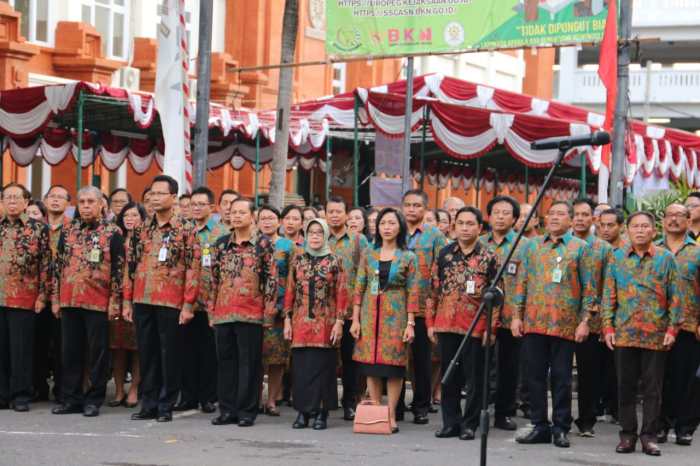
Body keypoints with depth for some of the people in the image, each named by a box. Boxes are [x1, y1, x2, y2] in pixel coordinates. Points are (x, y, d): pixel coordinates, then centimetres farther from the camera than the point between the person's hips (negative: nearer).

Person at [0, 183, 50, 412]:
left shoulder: (38, 229, 1)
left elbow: (46, 264, -1)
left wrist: (43, 295, -6)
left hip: (24, 299, -3)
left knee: (21, 349, -1)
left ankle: (21, 395, 5)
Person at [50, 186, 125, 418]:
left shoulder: (113, 233, -3)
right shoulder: (68, 232, 11)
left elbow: (118, 270, -5)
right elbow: (58, 266, 14)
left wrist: (115, 302, -10)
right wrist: (55, 299, 9)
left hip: (99, 303, -5)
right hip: (70, 302, 5)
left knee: (97, 352, 1)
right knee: (71, 351, 8)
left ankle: (94, 400, 8)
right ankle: (71, 398, 15)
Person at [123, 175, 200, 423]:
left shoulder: (185, 231, -3)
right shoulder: (142, 230, 11)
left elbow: (192, 269, -6)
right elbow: (131, 265, 14)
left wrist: (188, 305, -11)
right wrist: (127, 300, 10)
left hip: (170, 303, -5)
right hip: (142, 301, 5)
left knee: (169, 354, 1)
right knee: (146, 353, 8)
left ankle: (166, 406, 8)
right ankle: (148, 404, 15)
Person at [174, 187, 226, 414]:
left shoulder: (222, 233, -1)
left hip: (211, 301, -4)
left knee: (209, 350, 1)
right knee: (188, 349, 7)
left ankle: (208, 396, 8)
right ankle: (189, 395, 13)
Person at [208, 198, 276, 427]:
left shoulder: (263, 244, -1)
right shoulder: (221, 244, 11)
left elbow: (271, 279, -3)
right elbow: (214, 279, 15)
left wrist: (268, 312, -7)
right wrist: (211, 309, 11)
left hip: (251, 313, -4)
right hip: (224, 313, 4)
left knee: (249, 363, -1)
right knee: (226, 361, 7)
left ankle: (247, 411, 5)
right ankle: (228, 410, 13)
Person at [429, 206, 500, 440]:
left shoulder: (489, 257, -1)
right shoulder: (445, 254, 8)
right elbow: (434, 290, 11)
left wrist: (492, 328, -8)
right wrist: (430, 322, 6)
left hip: (476, 327, -3)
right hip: (446, 325, 3)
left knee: (474, 378, 2)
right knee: (449, 377, 8)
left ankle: (469, 424, 10)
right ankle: (451, 422, 16)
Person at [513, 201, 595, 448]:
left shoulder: (579, 247, 4)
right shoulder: (532, 245, 12)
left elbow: (588, 286, 2)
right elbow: (522, 282, 13)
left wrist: (584, 320, -5)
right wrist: (517, 315, 6)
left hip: (565, 324, -3)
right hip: (534, 322, 3)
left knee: (562, 378, 2)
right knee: (535, 375, 5)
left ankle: (561, 428, 8)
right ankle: (539, 426, 12)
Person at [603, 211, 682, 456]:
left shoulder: (665, 258, 3)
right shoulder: (617, 258, 7)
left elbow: (674, 297, 3)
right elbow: (609, 295, 7)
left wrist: (672, 328, -4)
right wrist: (608, 326, -1)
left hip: (656, 334, -1)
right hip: (624, 333, 1)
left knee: (653, 387, 2)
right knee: (625, 386, 4)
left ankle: (649, 436, 8)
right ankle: (627, 434, 12)